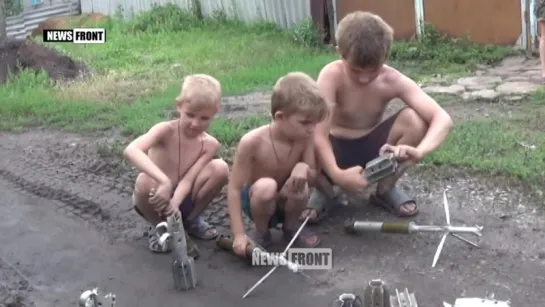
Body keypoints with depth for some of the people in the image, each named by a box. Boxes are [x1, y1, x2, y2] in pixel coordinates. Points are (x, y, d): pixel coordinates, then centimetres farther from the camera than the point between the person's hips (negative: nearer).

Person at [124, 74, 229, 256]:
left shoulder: (209, 144, -10)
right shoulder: (165, 131, -22)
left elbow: (187, 180, -19)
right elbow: (130, 151, -42)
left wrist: (175, 203, -42)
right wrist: (164, 181, -53)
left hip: (180, 198, 3)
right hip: (157, 199, -3)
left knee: (220, 168, -20)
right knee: (145, 182, -38)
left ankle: (191, 219, 5)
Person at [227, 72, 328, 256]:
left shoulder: (305, 138, -17)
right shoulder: (252, 142, -28)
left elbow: (313, 178, -8)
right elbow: (234, 188, -23)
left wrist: (304, 168, -33)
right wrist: (239, 235, -28)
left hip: (285, 200, 3)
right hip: (257, 199, -3)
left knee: (300, 186, -30)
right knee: (265, 186, -36)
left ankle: (291, 227, 3)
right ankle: (261, 232, -4)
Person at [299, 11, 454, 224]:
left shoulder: (393, 81, -21)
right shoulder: (331, 76, -26)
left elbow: (443, 119, -30)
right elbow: (319, 135, -31)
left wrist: (419, 151, -50)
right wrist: (337, 175, -48)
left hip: (371, 145, 2)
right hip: (337, 148, -1)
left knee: (414, 119, -26)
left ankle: (385, 189, -2)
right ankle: (325, 191, 3)